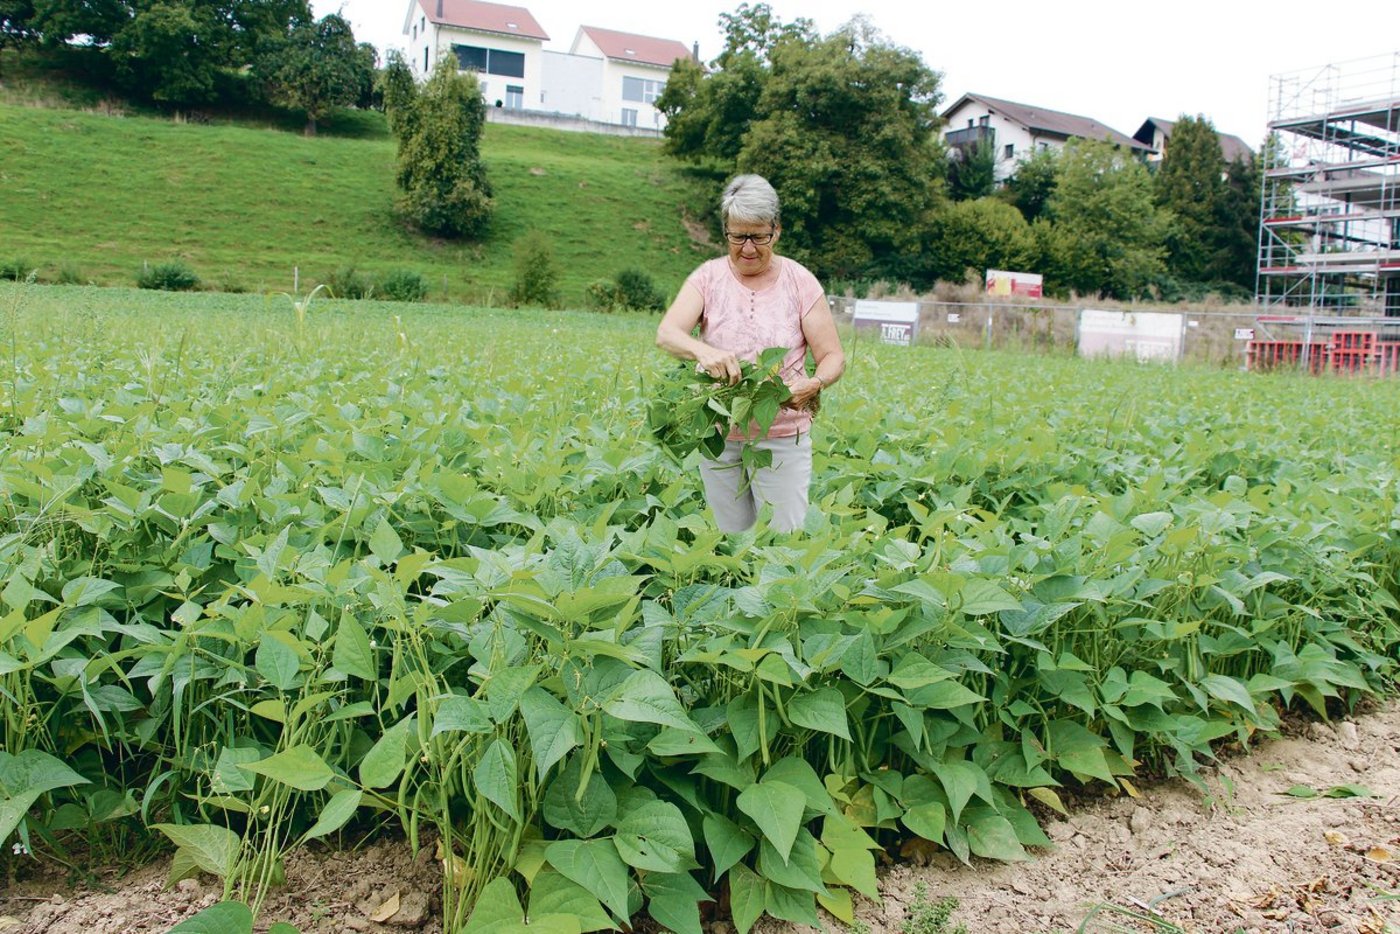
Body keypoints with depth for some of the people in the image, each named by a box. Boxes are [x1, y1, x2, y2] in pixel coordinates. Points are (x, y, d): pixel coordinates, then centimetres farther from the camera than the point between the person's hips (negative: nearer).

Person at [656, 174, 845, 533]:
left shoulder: (800, 282, -4)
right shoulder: (709, 277, -2)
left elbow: (834, 357, -3)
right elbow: (665, 334, -16)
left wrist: (814, 384, -26)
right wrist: (701, 350, -38)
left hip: (783, 438, -1)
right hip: (719, 435, 2)